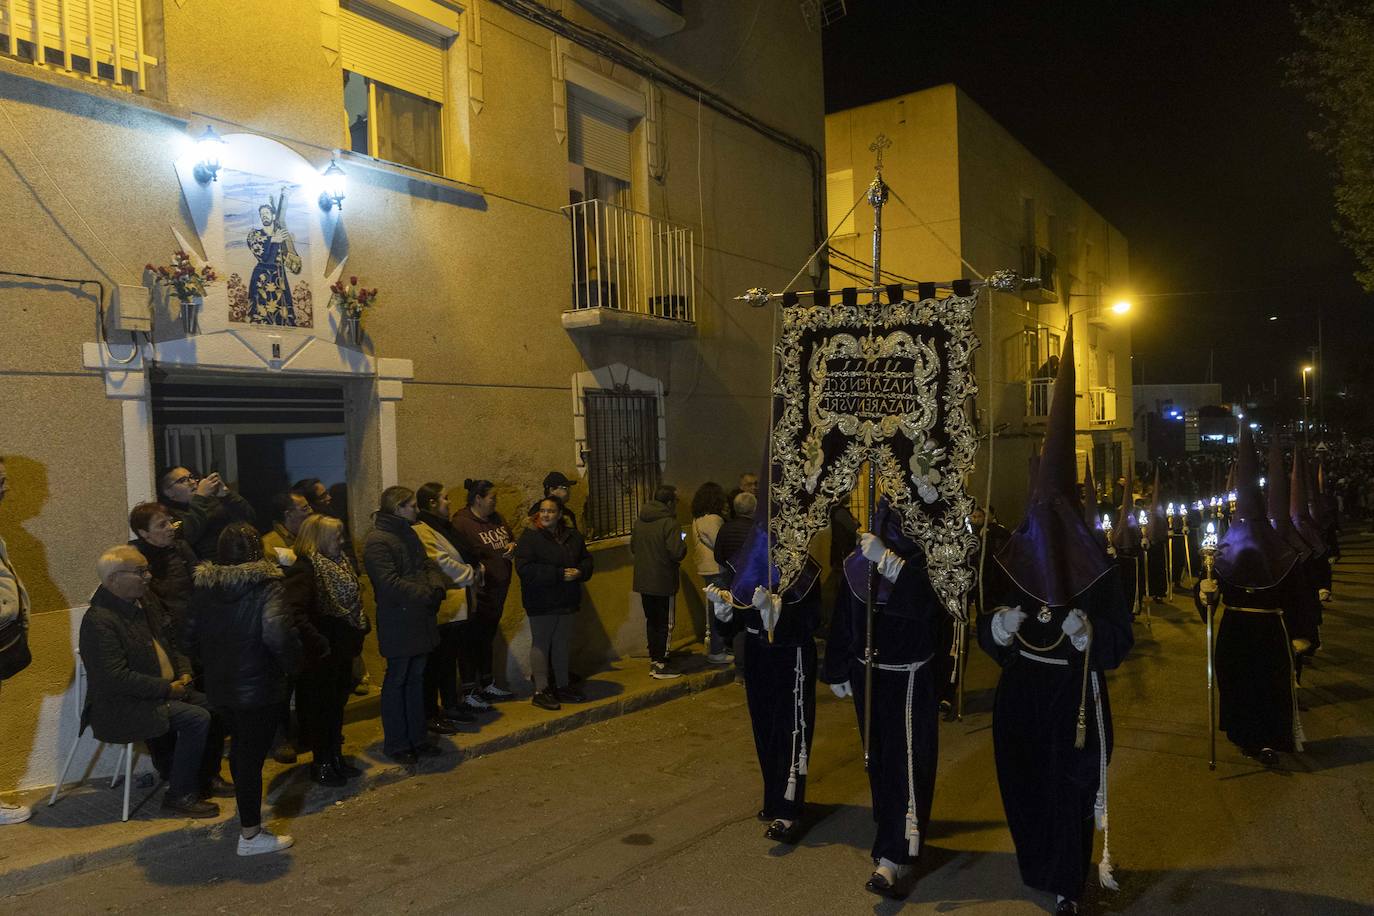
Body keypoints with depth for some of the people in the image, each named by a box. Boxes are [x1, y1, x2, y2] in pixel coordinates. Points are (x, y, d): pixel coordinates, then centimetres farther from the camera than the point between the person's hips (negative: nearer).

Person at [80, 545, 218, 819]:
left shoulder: (146, 599, 6)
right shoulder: (99, 621, -22)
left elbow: (169, 641, 18)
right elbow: (116, 678, -26)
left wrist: (184, 672, 2)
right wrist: (168, 688, -21)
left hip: (166, 688, 9)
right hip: (123, 708, -9)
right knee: (197, 719, -21)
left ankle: (206, 776, 12)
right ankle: (179, 795, -6)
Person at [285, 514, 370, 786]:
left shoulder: (339, 564, 10)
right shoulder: (304, 569, -19)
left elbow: (352, 600, 21)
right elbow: (295, 609, -30)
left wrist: (362, 627, 11)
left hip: (342, 649, 9)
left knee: (337, 704, 18)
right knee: (320, 707, 5)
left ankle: (335, 756, 31)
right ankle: (321, 762, 18)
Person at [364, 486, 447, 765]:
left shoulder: (409, 534, 14)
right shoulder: (377, 541, -16)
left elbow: (428, 565, 14)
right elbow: (390, 583, -23)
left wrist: (438, 586, -6)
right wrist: (427, 595, -19)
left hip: (420, 621, 9)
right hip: (397, 624, -9)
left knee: (416, 679, 16)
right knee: (396, 682, 4)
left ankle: (417, 738, 27)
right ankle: (396, 744, 16)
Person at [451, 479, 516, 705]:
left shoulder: (496, 518, 11)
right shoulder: (461, 523, -16)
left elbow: (511, 538, 24)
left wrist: (512, 546, 4)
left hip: (497, 591, 9)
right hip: (477, 592, -9)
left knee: (487, 638, 20)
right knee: (471, 640, 1)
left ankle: (488, 684, 33)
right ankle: (469, 692, 10)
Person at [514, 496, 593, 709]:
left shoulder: (573, 536, 7)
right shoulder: (530, 536, -11)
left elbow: (586, 560, 16)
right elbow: (524, 568, -21)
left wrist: (579, 571, -10)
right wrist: (559, 574, -23)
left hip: (565, 601, 6)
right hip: (541, 602, -6)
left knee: (562, 643, 14)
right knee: (541, 644, 0)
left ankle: (562, 686, 25)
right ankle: (540, 690, 7)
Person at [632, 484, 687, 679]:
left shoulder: (639, 522, 6)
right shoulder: (669, 523, -18)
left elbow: (633, 548, 15)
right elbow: (677, 553, -23)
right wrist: (683, 543, -3)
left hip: (643, 580, 7)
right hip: (662, 581, -7)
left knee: (651, 620, 17)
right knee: (662, 623, 2)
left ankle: (654, 659, 26)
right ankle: (659, 665, 6)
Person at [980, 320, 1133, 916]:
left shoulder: (1095, 566, -10)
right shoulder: (1009, 561, -2)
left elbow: (1120, 637, -7)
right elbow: (989, 636, 4)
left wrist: (1091, 636, -27)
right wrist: (996, 626, -18)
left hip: (1074, 698, -3)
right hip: (1021, 694, 3)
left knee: (1070, 791, 5)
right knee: (1024, 785, 14)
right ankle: (1039, 868, 40)